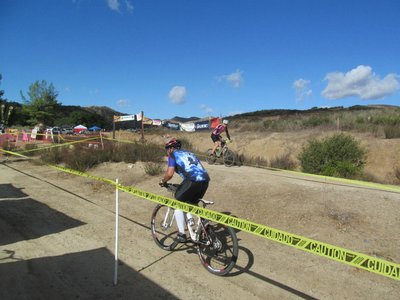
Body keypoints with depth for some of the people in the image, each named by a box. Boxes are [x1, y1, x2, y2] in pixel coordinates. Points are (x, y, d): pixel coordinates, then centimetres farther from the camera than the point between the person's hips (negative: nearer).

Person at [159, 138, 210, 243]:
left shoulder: (173, 155, 12)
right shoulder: (189, 153, 32)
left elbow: (170, 173, -2)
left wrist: (163, 181, 19)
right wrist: (182, 186, 40)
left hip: (192, 181, -7)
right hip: (205, 180, 7)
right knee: (193, 204, 27)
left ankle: (181, 234, 13)